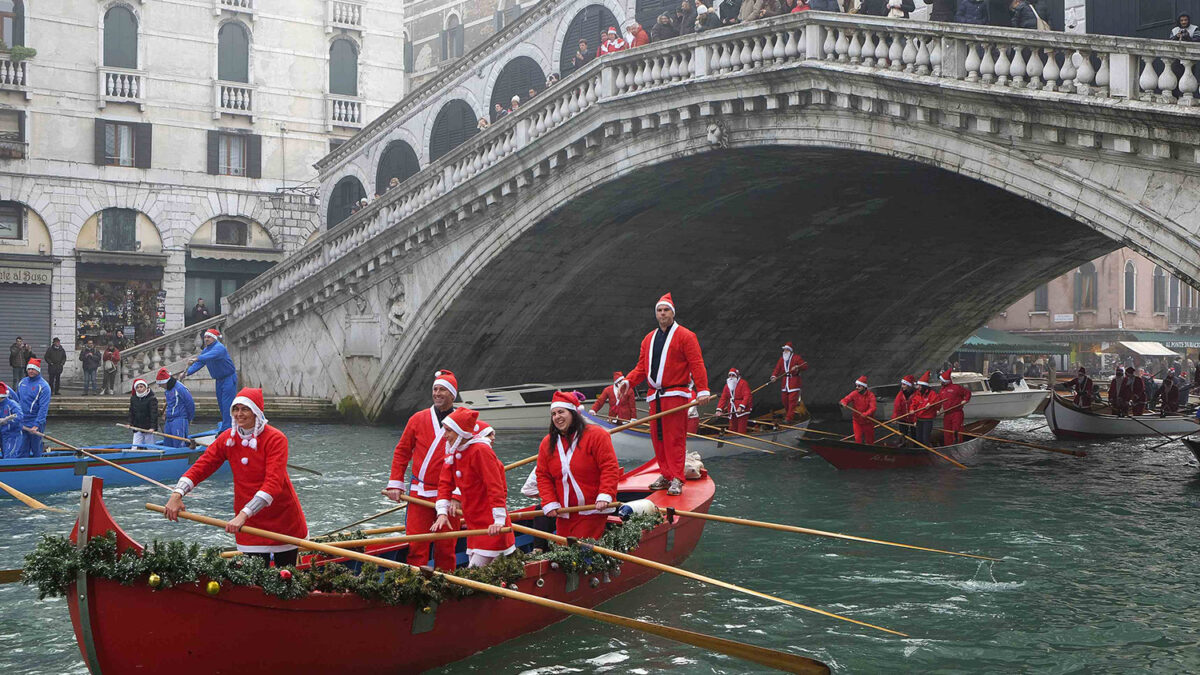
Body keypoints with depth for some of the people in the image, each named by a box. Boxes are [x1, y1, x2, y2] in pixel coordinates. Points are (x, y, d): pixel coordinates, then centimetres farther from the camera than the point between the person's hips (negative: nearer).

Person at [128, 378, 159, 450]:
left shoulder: (152, 398, -10)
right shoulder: (133, 398, 8)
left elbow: (154, 413, -16)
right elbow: (131, 412, 16)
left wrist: (152, 427, -23)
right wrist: (130, 423, 4)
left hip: (149, 429, -5)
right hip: (137, 428, 5)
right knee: (135, 448, 0)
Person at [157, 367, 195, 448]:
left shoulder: (180, 388, -15)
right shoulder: (166, 389, 12)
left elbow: (190, 403, -11)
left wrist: (190, 419, -2)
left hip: (179, 420, -9)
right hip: (169, 420, 9)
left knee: (178, 445, -10)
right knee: (167, 444, 11)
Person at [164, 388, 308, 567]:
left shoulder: (275, 439, -18)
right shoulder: (228, 439, -1)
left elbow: (273, 482, -28)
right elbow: (201, 467, -2)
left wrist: (244, 514, -37)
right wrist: (177, 494, -20)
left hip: (283, 517, -3)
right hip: (250, 524, 3)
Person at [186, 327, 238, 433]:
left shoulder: (219, 348, -20)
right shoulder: (206, 350, 8)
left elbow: (211, 355, -41)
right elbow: (199, 364, 4)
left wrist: (196, 358, -54)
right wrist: (187, 372, -11)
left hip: (229, 378, -10)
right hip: (219, 379, 10)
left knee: (226, 404, -13)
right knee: (221, 403, 13)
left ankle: (226, 429, -14)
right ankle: (230, 426, 23)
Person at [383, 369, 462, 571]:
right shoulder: (418, 419, 6)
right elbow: (401, 452, 12)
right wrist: (395, 484, 5)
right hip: (419, 493, 1)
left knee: (445, 549, 6)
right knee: (416, 546, -3)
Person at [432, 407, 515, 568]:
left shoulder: (481, 451, -19)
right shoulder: (453, 451, 8)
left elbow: (495, 487, -22)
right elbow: (445, 482, 8)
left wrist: (499, 520, -25)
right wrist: (442, 513, -4)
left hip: (491, 527, -9)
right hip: (474, 524, 9)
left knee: (475, 571, -12)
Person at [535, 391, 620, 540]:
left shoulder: (596, 435, -8)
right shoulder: (547, 443, 7)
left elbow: (610, 467, -12)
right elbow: (543, 476, 9)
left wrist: (605, 495, -23)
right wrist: (549, 503, -4)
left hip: (593, 509, -5)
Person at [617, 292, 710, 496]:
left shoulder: (684, 336, -2)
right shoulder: (649, 339, 17)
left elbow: (696, 364, -9)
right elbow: (642, 367, 18)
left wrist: (702, 389, -20)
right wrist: (628, 381, 0)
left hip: (675, 394, -6)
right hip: (655, 396, 6)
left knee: (675, 436, -8)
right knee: (657, 436, 8)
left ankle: (676, 479, -5)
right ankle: (666, 475, 17)